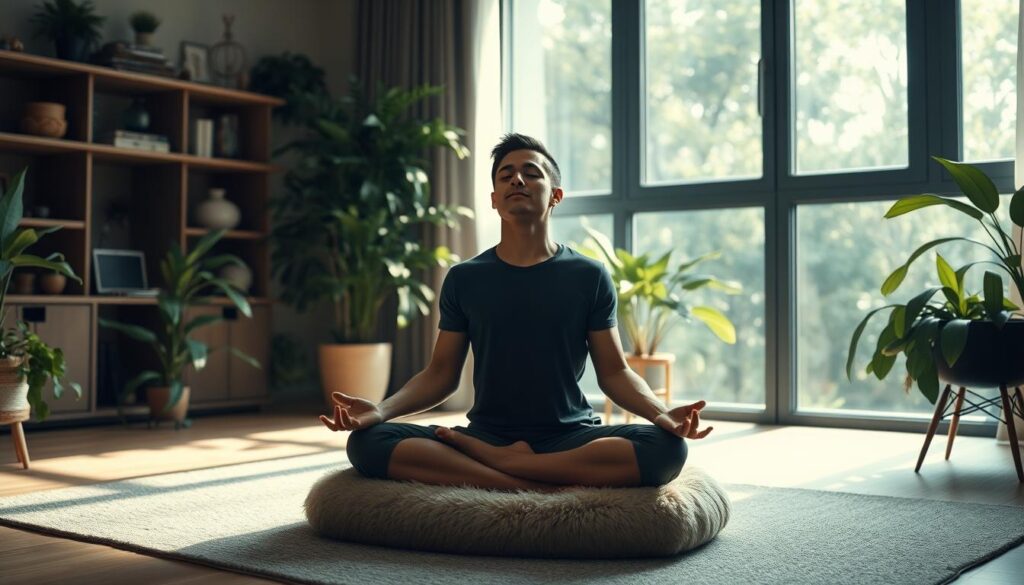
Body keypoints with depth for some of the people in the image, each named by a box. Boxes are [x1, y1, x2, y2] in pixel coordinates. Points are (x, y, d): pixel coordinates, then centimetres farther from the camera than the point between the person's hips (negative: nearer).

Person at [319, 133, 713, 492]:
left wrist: (662, 413, -15)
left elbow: (614, 372, 5)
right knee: (367, 442, -25)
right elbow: (441, 374, 9)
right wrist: (382, 410, -10)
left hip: (571, 439, 0)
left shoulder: (589, 277, 5)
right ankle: (530, 486, -30)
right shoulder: (464, 279, 8)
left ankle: (498, 462, -22)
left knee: (666, 448, -31)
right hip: (486, 434, 0)